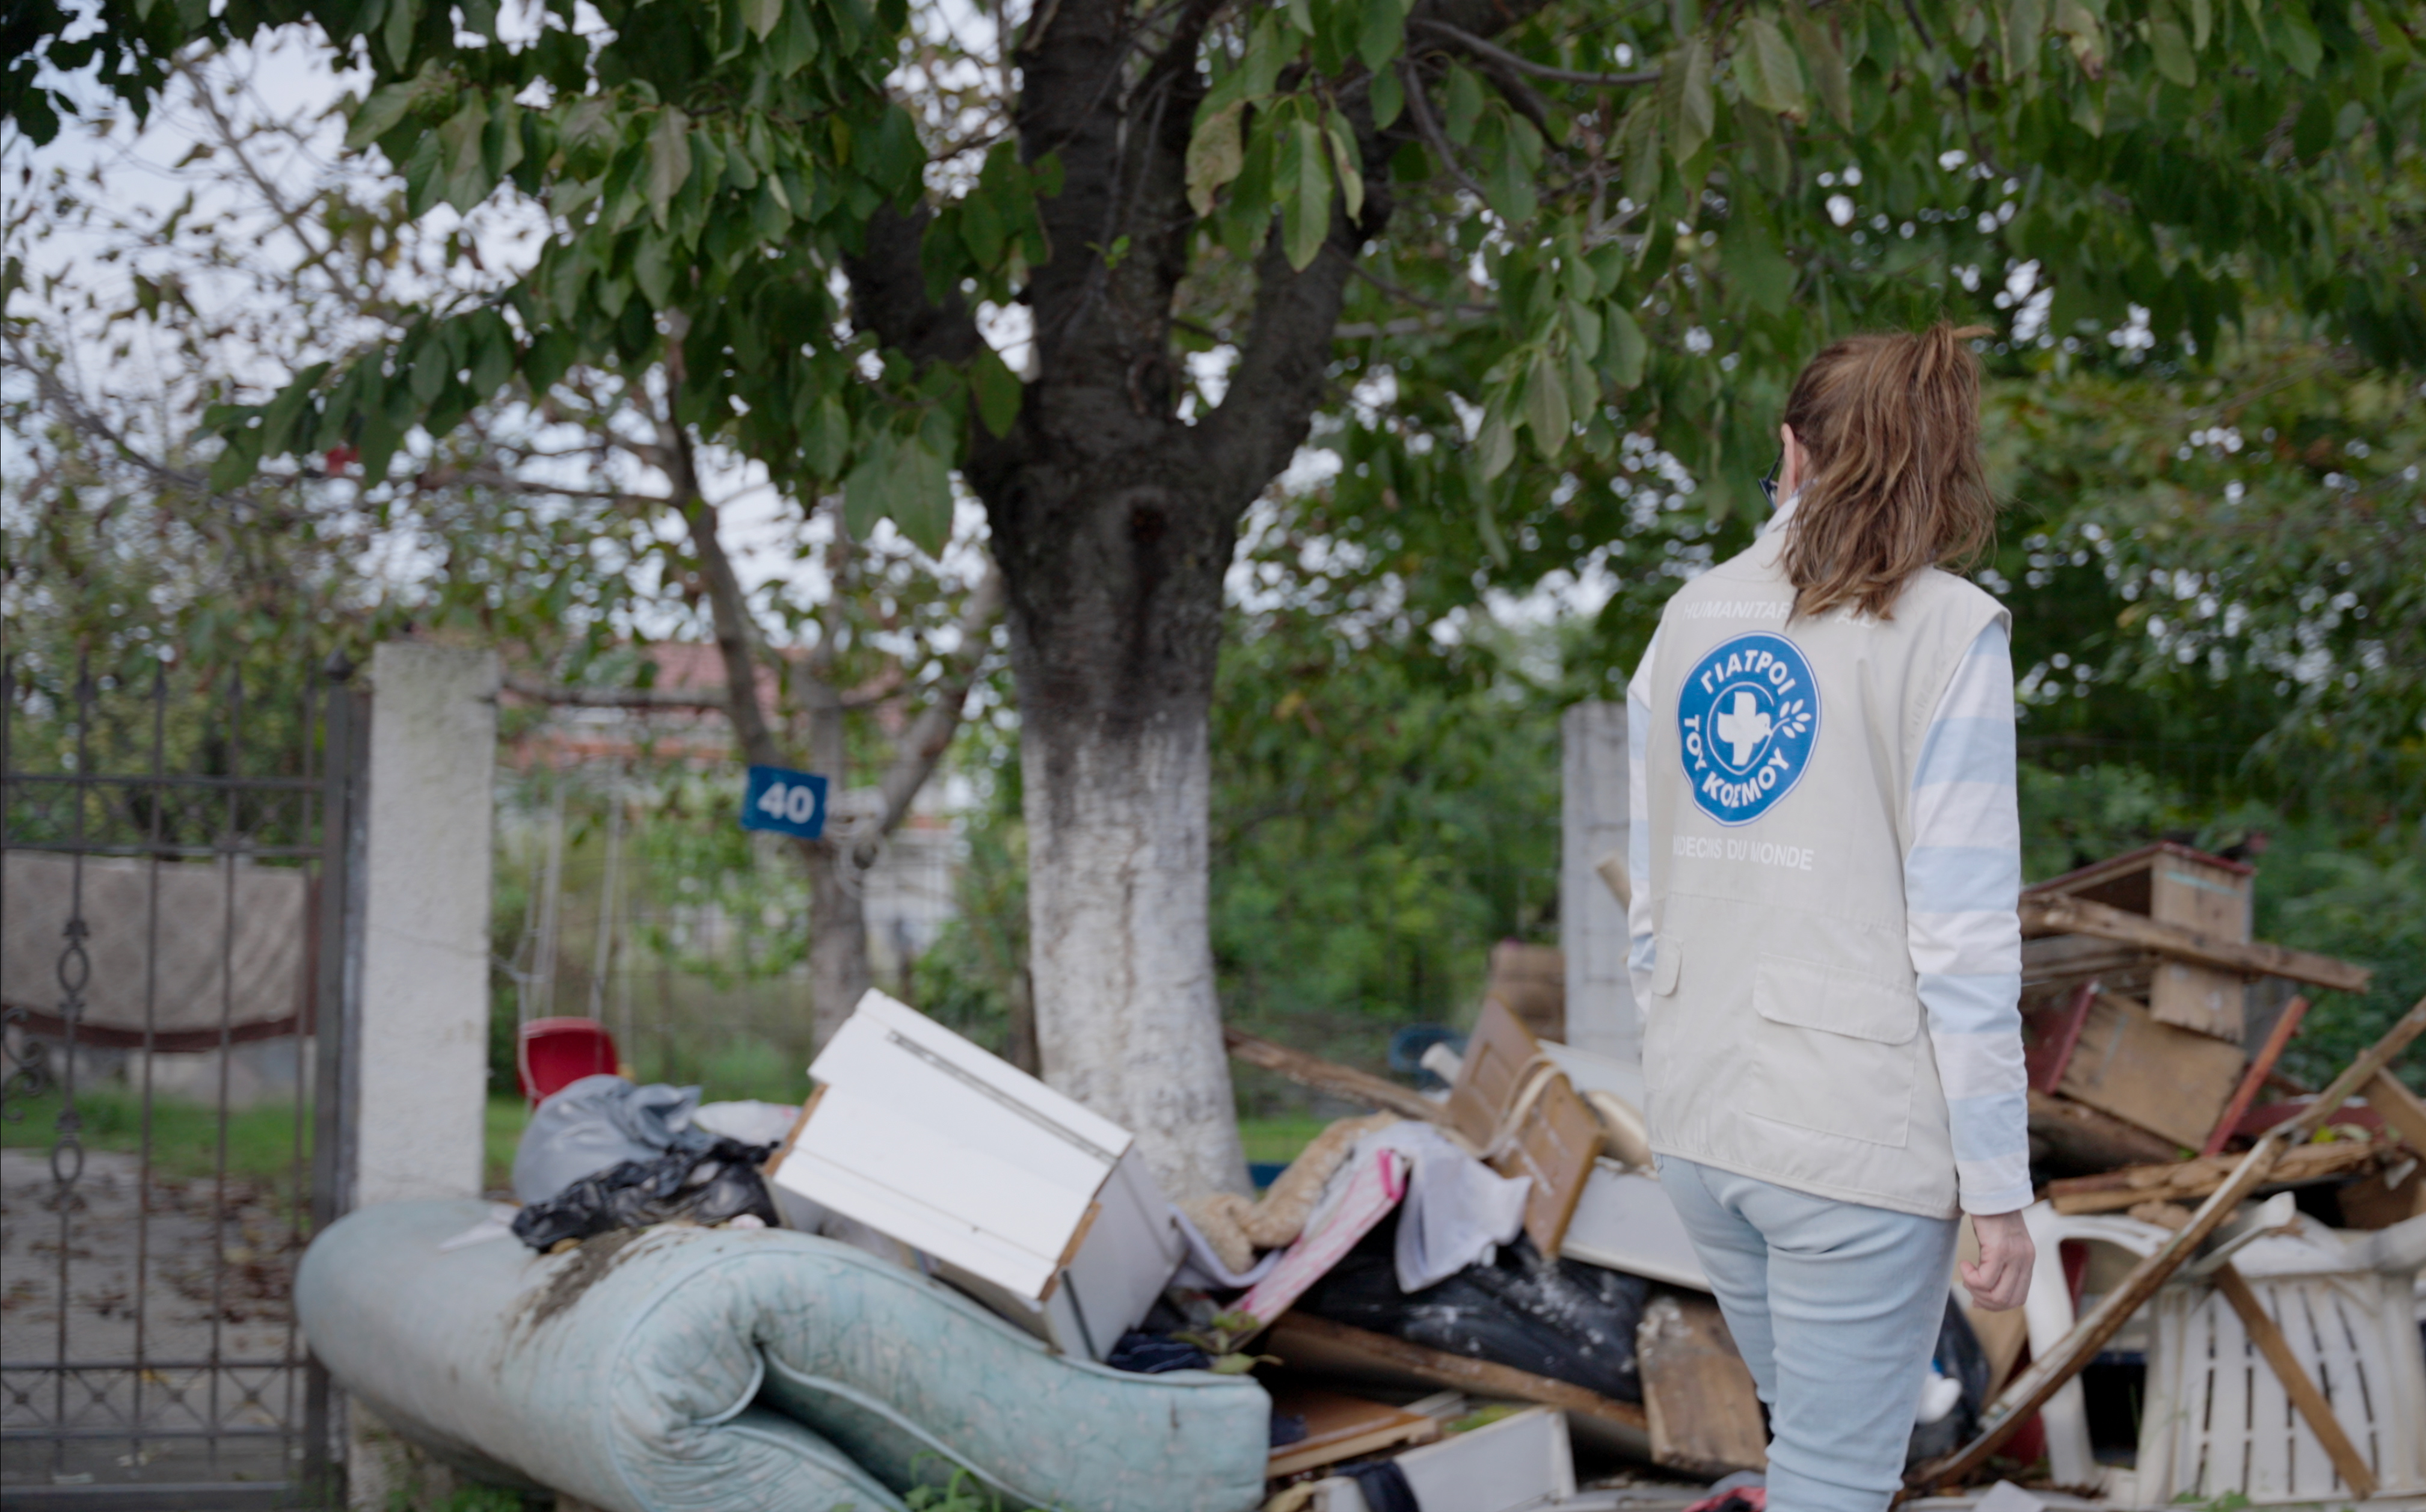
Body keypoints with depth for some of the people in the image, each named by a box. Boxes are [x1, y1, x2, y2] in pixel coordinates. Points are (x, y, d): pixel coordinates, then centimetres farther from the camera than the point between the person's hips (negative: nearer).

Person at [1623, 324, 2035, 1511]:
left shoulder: (1691, 621, 7)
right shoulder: (1945, 635, -9)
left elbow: (1654, 903, 11)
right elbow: (1964, 942, -13)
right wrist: (1998, 1190, -8)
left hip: (1700, 1125, 6)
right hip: (1856, 1142, -6)